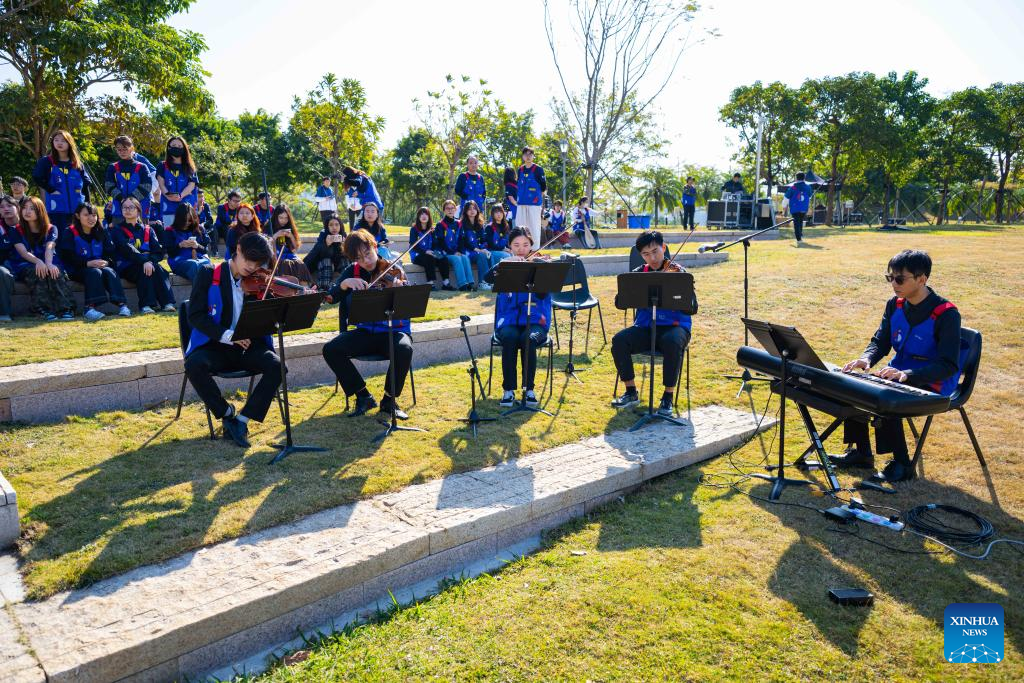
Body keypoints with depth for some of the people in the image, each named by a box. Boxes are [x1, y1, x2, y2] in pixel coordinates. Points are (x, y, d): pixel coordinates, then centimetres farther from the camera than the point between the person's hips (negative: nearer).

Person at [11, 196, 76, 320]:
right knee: (35, 271, -35)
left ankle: (65, 309, -48)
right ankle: (44, 309, -46)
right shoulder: (17, 230, 6)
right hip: (25, 266, -1)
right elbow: (23, 252, -11)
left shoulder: (51, 229, 9)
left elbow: (49, 248, -11)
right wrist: (38, 261, -33)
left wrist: (48, 263, -33)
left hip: (48, 263, 1)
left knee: (55, 271, -34)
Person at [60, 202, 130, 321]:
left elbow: (111, 253, 8)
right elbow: (68, 257, -8)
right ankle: (90, 307, -51)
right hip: (78, 270, -3)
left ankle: (121, 304, -46)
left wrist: (106, 262, -16)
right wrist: (88, 263, -24)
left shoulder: (102, 232, 14)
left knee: (109, 271, -30)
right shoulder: (70, 233, 2)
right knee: (95, 272, -34)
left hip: (101, 266, 3)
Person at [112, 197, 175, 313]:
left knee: (158, 269, -30)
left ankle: (167, 303, -39)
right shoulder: (118, 231, 7)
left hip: (148, 263, 3)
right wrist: (144, 261, -31)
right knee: (144, 269, -34)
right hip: (127, 268, -3)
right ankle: (146, 305, -40)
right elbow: (127, 250, -14)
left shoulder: (148, 230, 17)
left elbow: (159, 251, 3)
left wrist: (150, 261, -20)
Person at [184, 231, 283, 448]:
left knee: (276, 365, -27)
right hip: (215, 345, -2)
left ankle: (242, 420, -15)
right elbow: (195, 316, -9)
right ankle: (227, 414, -9)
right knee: (194, 366, -33)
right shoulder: (209, 274, -1)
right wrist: (227, 335, -23)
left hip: (249, 345, 2)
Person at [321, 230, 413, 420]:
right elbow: (331, 297, -4)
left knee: (404, 350, -36)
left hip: (394, 331, -3)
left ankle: (389, 400, -11)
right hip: (366, 331, 3)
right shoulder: (353, 271, 5)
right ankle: (363, 396, -3)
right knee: (331, 349, -20)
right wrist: (345, 283, -24)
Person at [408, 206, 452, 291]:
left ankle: (446, 283, -26)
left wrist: (434, 252, -10)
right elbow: (413, 245, -9)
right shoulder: (414, 229, 0)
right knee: (429, 259, -36)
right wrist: (425, 251, -23)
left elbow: (435, 243, 13)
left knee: (443, 259, -24)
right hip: (417, 256, -4)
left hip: (430, 255, 4)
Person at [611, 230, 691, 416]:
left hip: (673, 326, -3)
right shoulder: (639, 273, 9)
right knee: (619, 340, -25)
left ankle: (668, 396, -19)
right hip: (645, 327, 3)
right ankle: (631, 392, -7)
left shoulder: (678, 272, 1)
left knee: (673, 342, -37)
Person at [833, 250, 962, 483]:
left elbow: (949, 365, -22)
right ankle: (861, 452, 3)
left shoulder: (945, 314, -18)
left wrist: (907, 374, -36)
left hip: (933, 385, -7)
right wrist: (866, 359, -16)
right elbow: (880, 341, 8)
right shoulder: (895, 305, 2)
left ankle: (901, 465, -12)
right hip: (898, 374, 7)